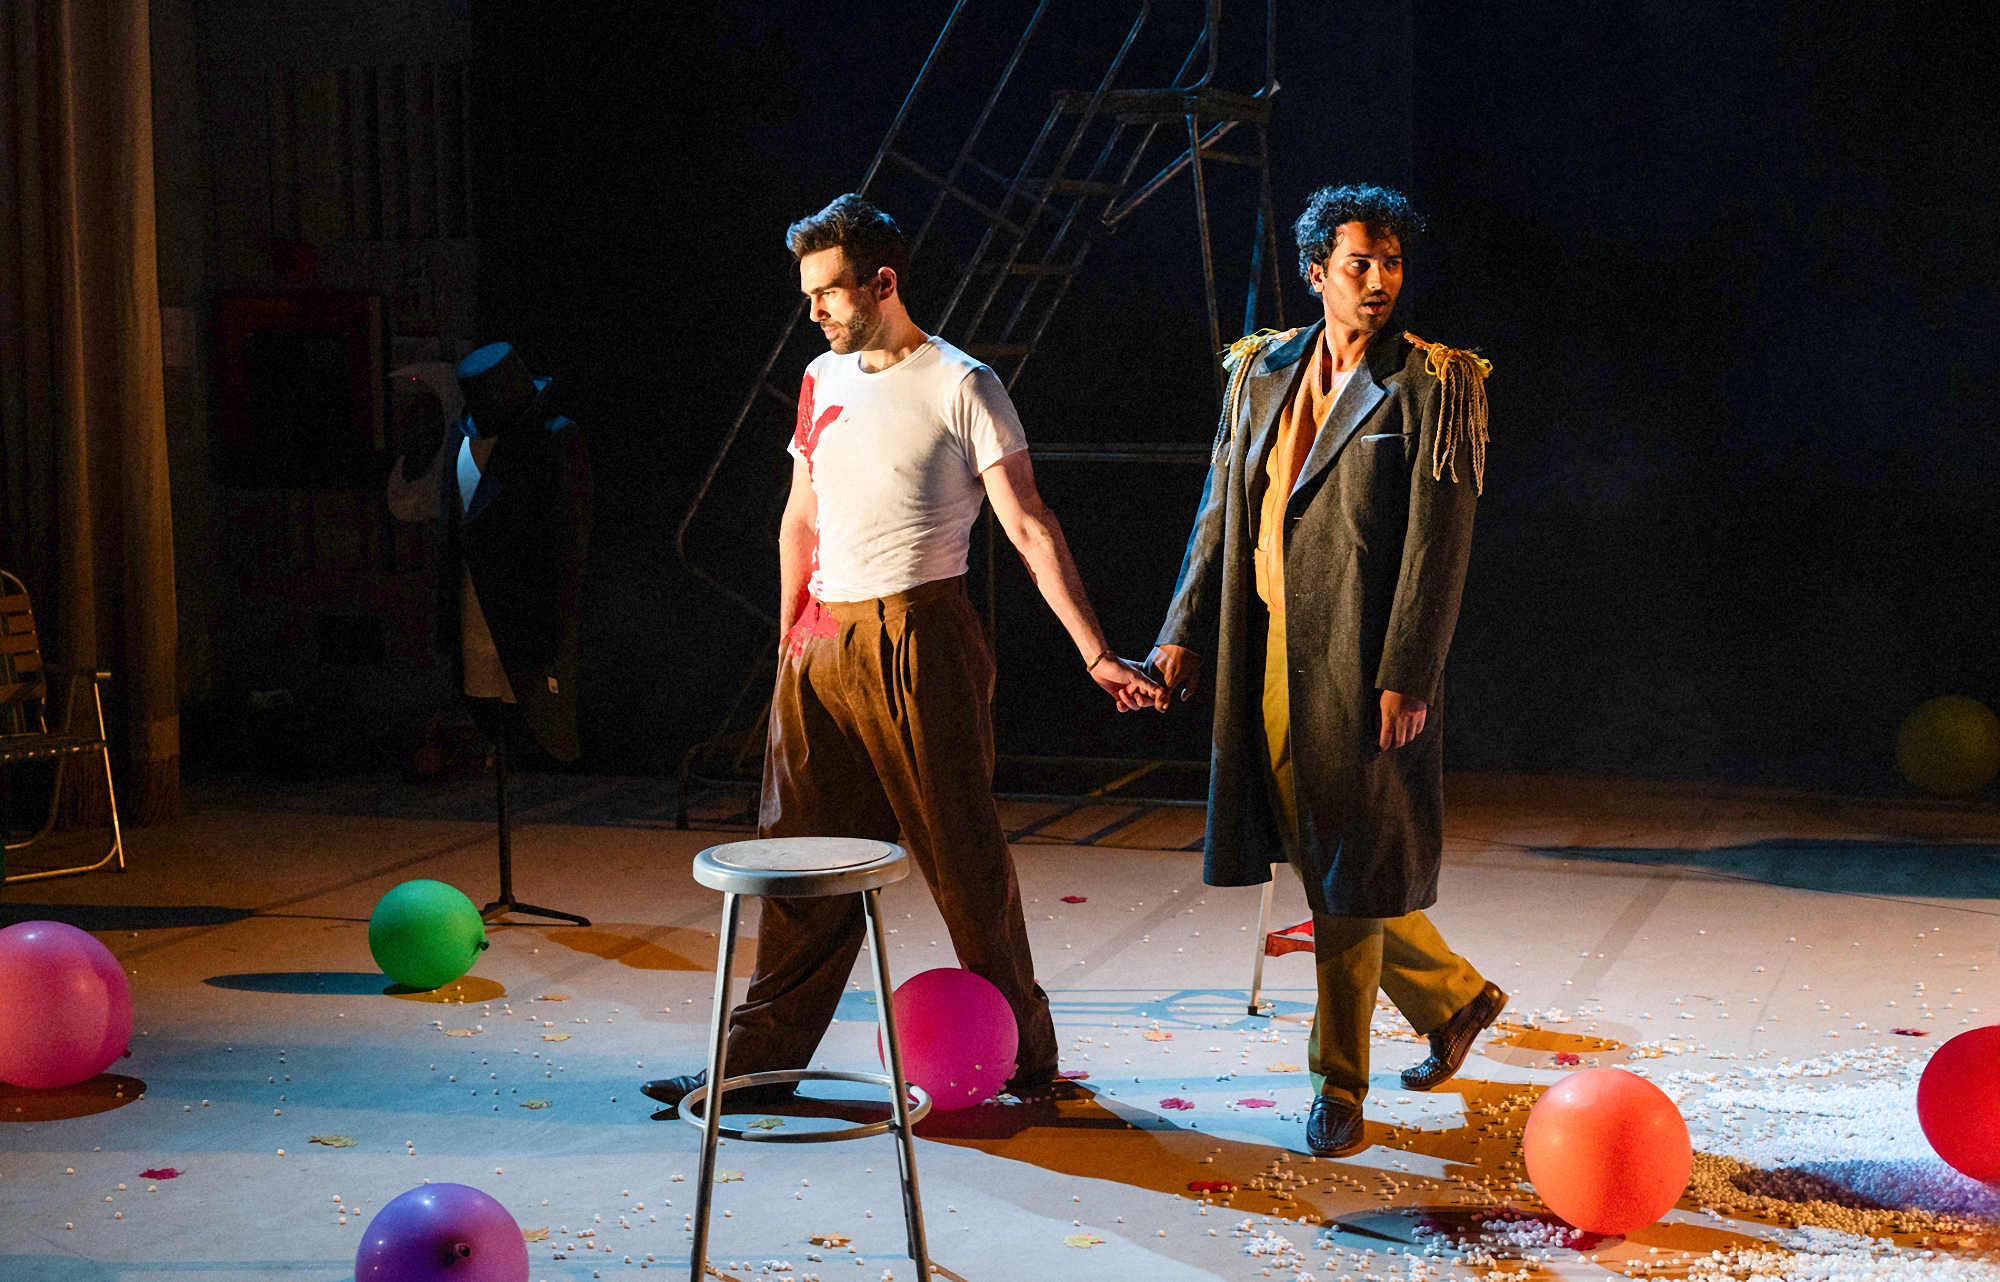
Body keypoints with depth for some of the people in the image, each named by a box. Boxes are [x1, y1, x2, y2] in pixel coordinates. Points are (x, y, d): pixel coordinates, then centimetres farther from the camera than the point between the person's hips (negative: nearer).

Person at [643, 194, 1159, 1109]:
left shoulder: (961, 387, -6)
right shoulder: (823, 380, 13)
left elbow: (1030, 529, -10)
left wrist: (1096, 656, -16)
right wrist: (789, 643, 20)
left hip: (919, 639, -6)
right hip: (822, 646, 6)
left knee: (965, 853, 1)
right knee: (801, 855, 8)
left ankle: (1022, 1051, 16)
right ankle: (761, 1055, 16)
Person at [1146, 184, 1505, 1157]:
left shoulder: (1433, 386, -7)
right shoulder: (1261, 372, 10)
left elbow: (1438, 541, -11)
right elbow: (1222, 511, 15)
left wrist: (1406, 675, -16)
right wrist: (1185, 630, 11)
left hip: (1362, 666, -6)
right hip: (1270, 657, 6)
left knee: (1348, 870, -1)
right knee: (1313, 856, 13)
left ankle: (1339, 1087, 12)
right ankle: (1454, 995, 35)